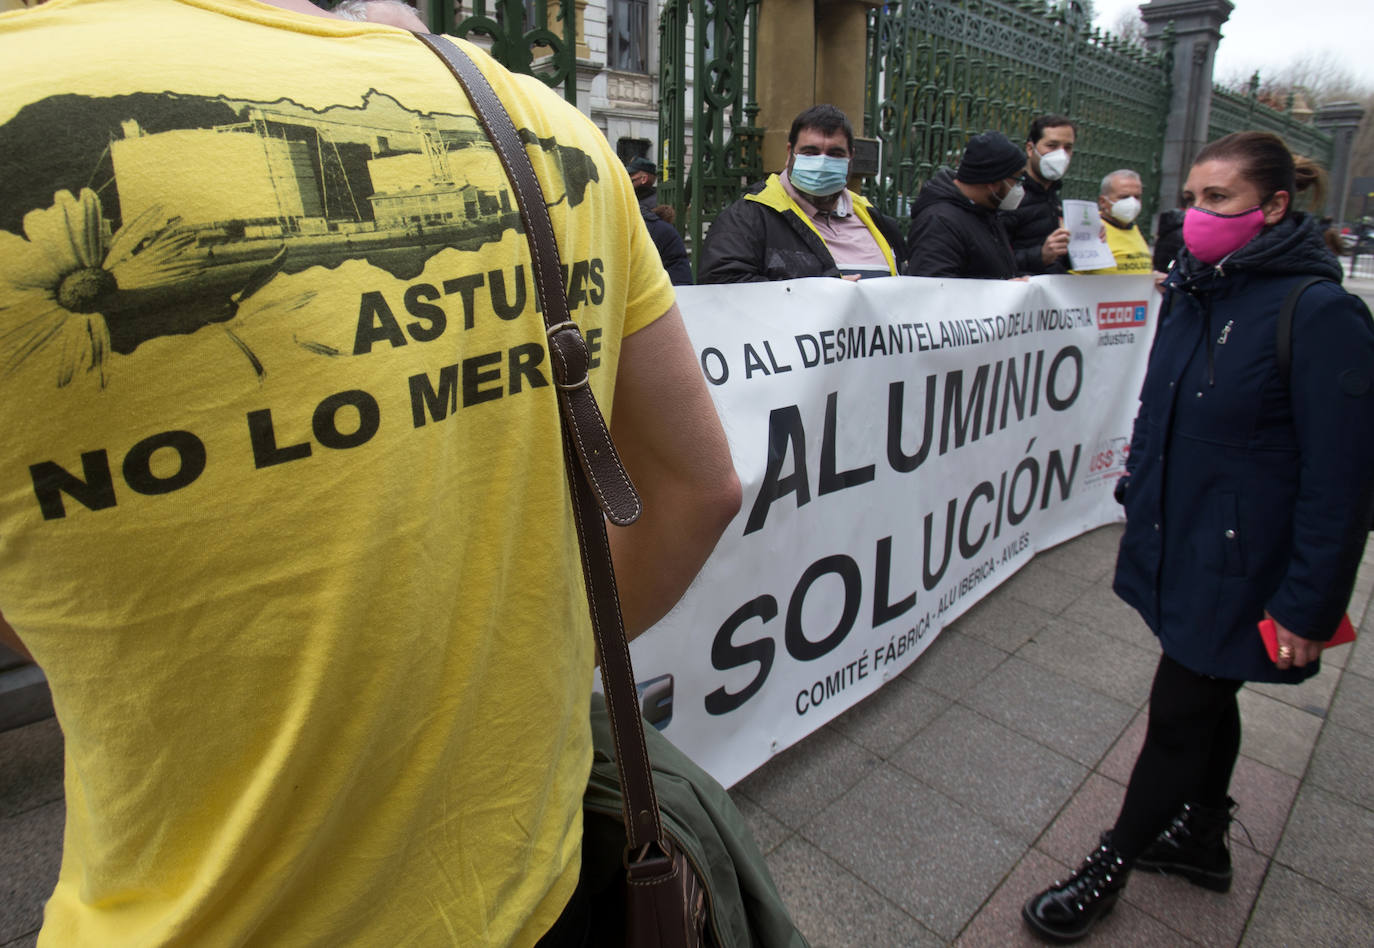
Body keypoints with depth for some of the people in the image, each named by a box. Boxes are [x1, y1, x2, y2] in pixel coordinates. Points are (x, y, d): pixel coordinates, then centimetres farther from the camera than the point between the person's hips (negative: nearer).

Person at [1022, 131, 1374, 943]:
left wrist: (1309, 606, -16)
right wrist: (1138, 499, 14)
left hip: (1239, 564, -7)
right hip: (1177, 543, 7)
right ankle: (1202, 835, 42)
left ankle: (1111, 867, 23)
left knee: (1180, 710, 5)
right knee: (1207, 694, 22)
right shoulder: (1196, 292, 4)